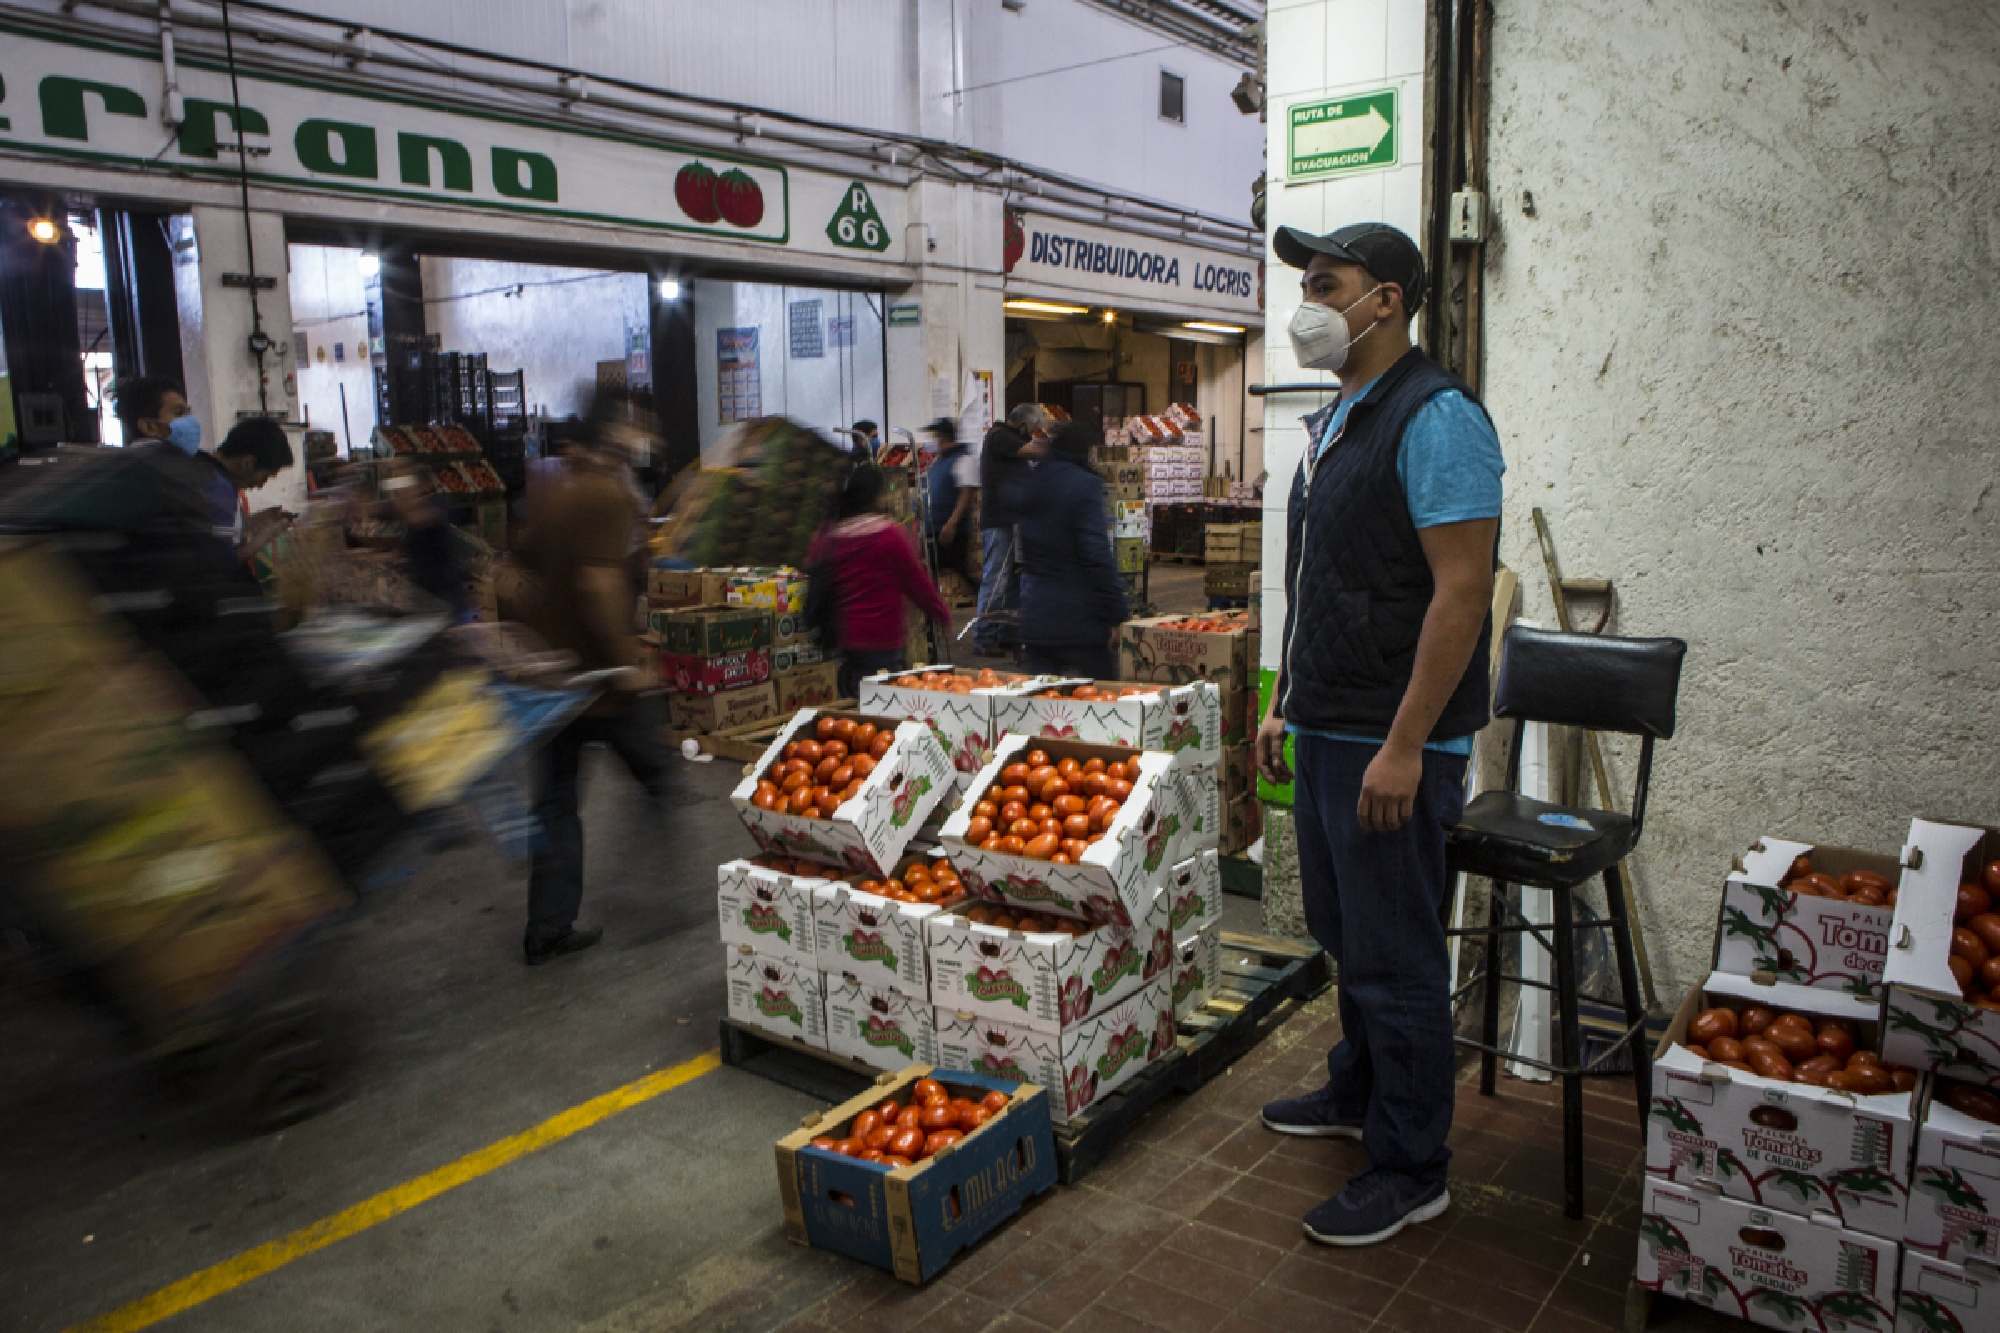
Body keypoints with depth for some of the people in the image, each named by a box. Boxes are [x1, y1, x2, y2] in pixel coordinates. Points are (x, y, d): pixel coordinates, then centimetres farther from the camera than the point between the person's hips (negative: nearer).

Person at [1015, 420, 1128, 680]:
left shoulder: (1030, 485, 11)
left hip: (1035, 619, 7)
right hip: (1082, 620, -6)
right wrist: (1116, 617, -15)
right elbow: (1098, 554, -18)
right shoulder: (1085, 485, -12)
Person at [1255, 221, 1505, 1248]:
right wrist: (1285, 703, 19)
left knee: (1393, 954, 1)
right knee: (1342, 930, 21)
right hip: (1325, 732, 9)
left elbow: (1462, 590, -22)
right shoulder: (1336, 421, 15)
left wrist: (1403, 747, -24)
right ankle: (1358, 1093, 41)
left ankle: (1409, 1169, 17)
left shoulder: (1435, 417, -15)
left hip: (1391, 743, -9)